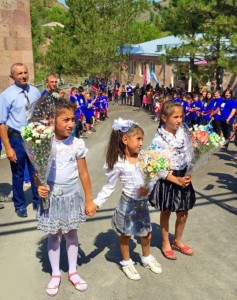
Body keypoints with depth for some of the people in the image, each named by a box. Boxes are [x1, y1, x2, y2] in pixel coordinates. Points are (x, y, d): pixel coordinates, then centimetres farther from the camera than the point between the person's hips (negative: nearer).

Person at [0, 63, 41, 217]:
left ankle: (38, 201, 36)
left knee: (36, 171, 15)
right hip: (17, 138, -3)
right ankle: (20, 205, 33)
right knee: (18, 174, 12)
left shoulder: (35, 92, -1)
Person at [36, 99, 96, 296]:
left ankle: (73, 272, 33)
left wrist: (89, 200, 2)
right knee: (53, 235, 13)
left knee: (71, 233, 14)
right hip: (51, 195, 0)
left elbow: (84, 173, -1)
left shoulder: (77, 144, -8)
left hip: (72, 194, 1)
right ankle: (55, 275, 31)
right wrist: (39, 187, -21)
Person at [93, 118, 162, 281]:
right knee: (126, 234, 15)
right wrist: (97, 202, -14)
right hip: (128, 203, -4)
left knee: (146, 233, 19)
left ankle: (147, 258, 45)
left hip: (143, 202, 4)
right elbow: (110, 186, -10)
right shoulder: (118, 163, -17)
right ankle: (127, 262, 37)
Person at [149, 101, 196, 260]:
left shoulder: (184, 132, -5)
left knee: (183, 213, 16)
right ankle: (166, 243, 35)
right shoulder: (158, 140, -19)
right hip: (167, 180, -4)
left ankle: (178, 241, 39)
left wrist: (187, 175, -13)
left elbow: (190, 154, 1)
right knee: (166, 213, 14)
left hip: (184, 177, 5)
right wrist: (177, 180, -20)